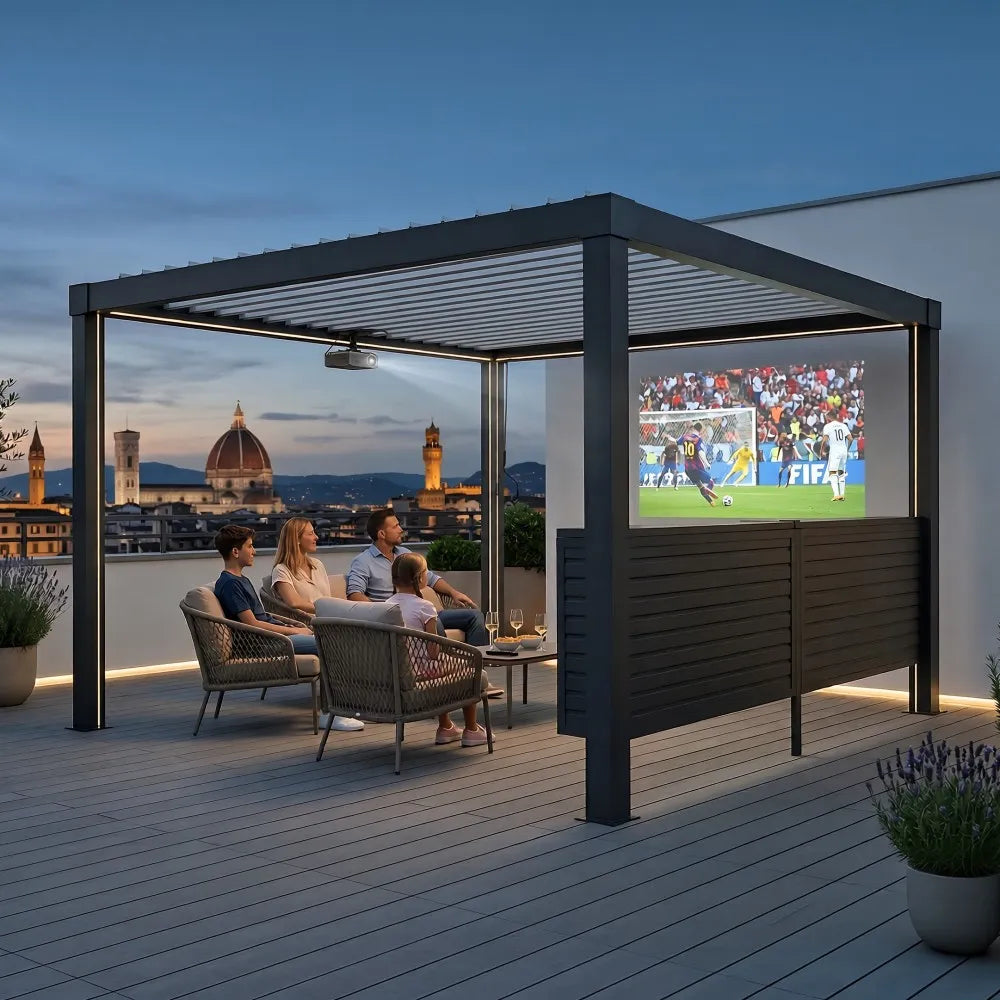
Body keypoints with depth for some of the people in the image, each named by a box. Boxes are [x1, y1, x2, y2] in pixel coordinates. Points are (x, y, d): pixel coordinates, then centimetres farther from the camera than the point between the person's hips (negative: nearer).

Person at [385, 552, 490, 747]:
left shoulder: (388, 605, 3)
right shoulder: (424, 607, -17)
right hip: (422, 671, -8)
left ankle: (445, 727, 42)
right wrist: (441, 647, 3)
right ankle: (471, 730, 21)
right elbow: (433, 651, -18)